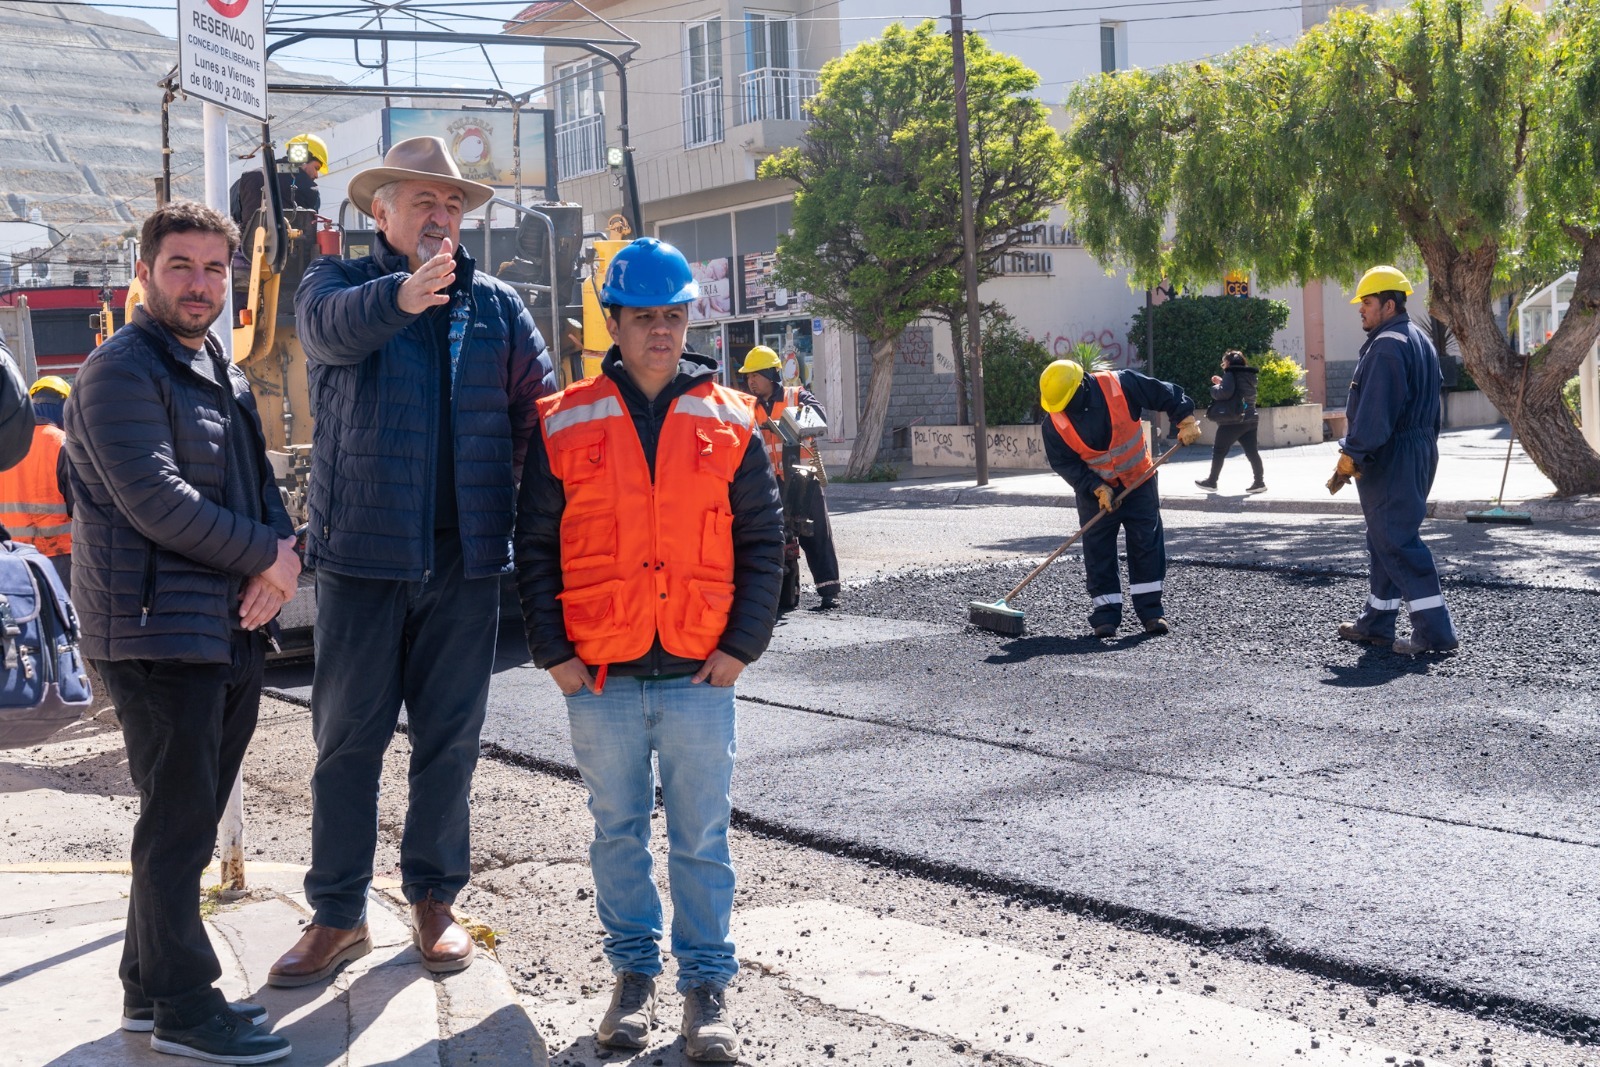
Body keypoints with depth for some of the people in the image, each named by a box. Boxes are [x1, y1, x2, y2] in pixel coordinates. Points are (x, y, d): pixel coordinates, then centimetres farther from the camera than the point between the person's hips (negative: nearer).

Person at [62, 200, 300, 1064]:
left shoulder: (220, 370, 18)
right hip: (157, 630, -9)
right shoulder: (121, 370, -10)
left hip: (230, 630, 9)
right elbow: (154, 500, -20)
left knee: (187, 821, 15)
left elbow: (256, 478, 17)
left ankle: (151, 987, 26)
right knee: (178, 824, -3)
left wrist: (281, 557, -4)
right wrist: (267, 555, -13)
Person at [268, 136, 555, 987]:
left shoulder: (496, 304, 11)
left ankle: (435, 899, 24)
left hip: (466, 557, 2)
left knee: (450, 739, 9)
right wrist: (402, 295, -42)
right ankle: (338, 915, 16)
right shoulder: (338, 282, 3)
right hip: (361, 551, -2)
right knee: (347, 739, 5)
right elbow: (333, 325, -21)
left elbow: (541, 407, 8)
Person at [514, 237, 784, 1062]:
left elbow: (762, 541, 6)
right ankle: (634, 972, 26)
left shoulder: (729, 422, 4)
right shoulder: (566, 425, 2)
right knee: (618, 832, 12)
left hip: (700, 673, 0)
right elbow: (535, 547, 5)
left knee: (701, 838, 5)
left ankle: (707, 986, 16)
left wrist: (742, 644, -2)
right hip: (598, 675, 0)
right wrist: (553, 651, -2)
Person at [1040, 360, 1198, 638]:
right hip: (1094, 488, 1)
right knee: (1098, 549, -1)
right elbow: (1063, 462, -13)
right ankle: (1105, 612, 6)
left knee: (1147, 541, 0)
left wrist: (1186, 421, -21)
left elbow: (1164, 393, -13)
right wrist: (1097, 488, -20)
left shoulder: (1120, 385, -23)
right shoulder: (1055, 422, -18)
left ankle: (1151, 609, 7)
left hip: (1138, 479, 0)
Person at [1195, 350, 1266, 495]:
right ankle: (1259, 482, -1)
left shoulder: (1231, 373, -8)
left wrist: (1215, 387, -1)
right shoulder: (1248, 375, 17)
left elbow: (1225, 392, -20)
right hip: (1249, 418, 8)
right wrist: (1222, 382, 22)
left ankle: (1211, 482, 9)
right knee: (1251, 451, 5)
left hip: (1233, 420, -8)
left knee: (1219, 451, 3)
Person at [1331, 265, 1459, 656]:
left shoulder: (1386, 346, -17)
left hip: (1389, 459, -11)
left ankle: (1435, 631, -11)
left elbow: (1373, 412, -23)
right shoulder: (1421, 342, 16)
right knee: (1385, 538, 17)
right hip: (1420, 454, 11)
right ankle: (1376, 622, 24)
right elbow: (1429, 408, 21)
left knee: (1396, 541, -9)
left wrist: (1350, 457, -20)